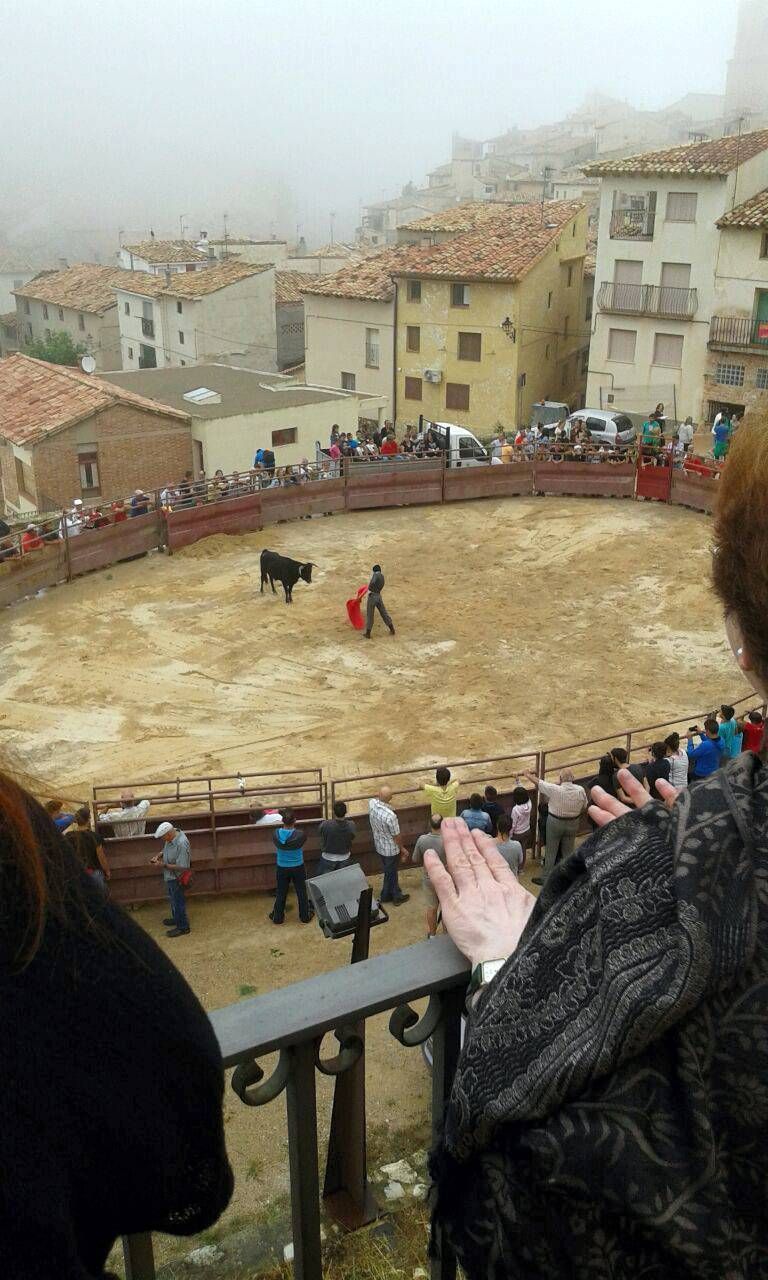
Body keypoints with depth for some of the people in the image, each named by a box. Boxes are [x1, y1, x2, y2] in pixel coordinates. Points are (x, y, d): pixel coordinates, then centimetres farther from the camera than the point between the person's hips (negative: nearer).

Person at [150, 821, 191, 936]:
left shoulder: (181, 844, -36)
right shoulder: (171, 837, -9)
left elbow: (181, 867, -30)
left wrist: (164, 865, -27)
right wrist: (159, 855, -5)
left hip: (176, 878, -9)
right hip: (169, 876, 9)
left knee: (178, 902, 10)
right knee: (173, 899, 28)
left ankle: (182, 927, 28)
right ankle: (176, 918, 50)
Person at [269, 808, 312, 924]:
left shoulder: (276, 833, -22)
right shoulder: (300, 835, -26)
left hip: (282, 868, 1)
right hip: (298, 867, -1)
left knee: (281, 893, 20)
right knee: (302, 892, 18)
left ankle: (277, 918, 35)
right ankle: (305, 916, 34)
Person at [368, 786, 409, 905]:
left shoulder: (372, 803, -20)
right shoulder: (390, 816, -38)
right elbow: (396, 836, -21)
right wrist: (402, 848, -6)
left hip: (378, 845, 6)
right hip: (390, 848, -6)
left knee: (390, 870, 27)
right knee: (390, 873, 18)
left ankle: (396, 894, 44)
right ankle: (392, 896, 40)